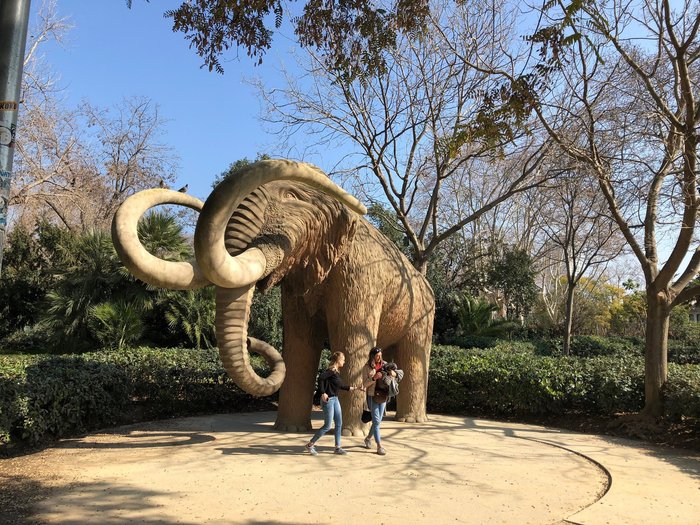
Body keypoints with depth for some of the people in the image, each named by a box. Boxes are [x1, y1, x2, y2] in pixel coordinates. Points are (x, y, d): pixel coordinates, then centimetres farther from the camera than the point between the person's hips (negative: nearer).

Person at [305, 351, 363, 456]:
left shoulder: (337, 372, 12)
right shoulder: (331, 370, -16)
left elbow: (341, 386, 22)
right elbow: (321, 378, -31)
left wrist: (355, 388, 25)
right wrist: (323, 393, -29)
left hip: (335, 399, 9)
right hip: (328, 400, -9)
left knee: (339, 424, 10)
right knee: (327, 426, -4)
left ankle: (337, 447, 20)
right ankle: (310, 445, 8)